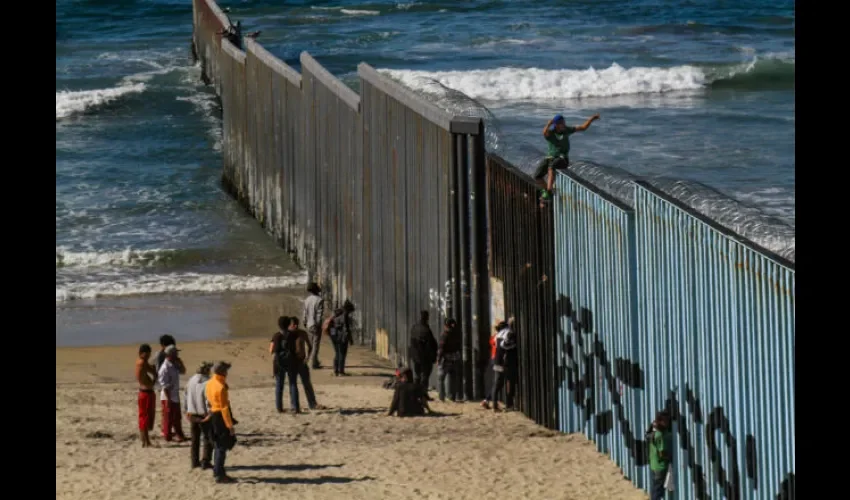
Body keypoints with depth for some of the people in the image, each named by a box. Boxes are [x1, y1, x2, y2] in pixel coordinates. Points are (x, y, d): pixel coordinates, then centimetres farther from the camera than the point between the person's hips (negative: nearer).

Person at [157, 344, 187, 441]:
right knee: (168, 418, 1)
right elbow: (164, 386, -22)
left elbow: (183, 371, 21)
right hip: (168, 397, -9)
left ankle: (180, 435, 26)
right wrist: (168, 399, -22)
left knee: (177, 418, 17)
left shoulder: (174, 365, 5)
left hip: (175, 396, 9)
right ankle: (167, 436, 10)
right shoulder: (165, 368, -22)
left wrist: (180, 363, 2)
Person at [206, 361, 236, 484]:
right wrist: (230, 425, -19)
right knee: (222, 447, -4)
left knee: (218, 445, 19)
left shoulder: (210, 384, 7)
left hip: (212, 416, 9)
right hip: (220, 418, -9)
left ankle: (217, 471, 27)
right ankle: (219, 475, -4)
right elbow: (224, 408, -22)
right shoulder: (221, 387, -22)